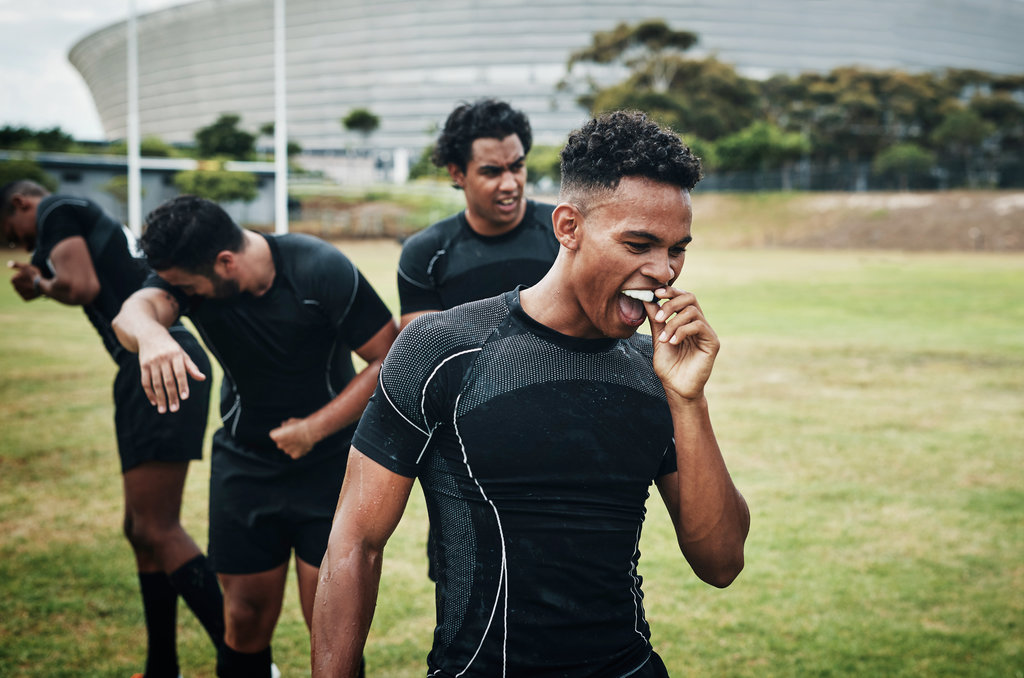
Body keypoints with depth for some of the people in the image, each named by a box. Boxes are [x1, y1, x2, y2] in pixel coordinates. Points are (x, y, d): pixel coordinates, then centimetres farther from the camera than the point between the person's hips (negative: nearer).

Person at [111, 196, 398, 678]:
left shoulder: (321, 272, -20)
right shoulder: (185, 273, -11)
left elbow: (392, 359, -16)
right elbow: (137, 309, -32)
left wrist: (315, 428, -19)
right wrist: (149, 334, -57)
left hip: (330, 464, -3)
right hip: (244, 465, 3)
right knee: (248, 617, 8)